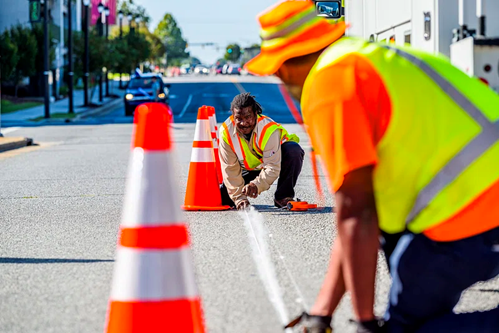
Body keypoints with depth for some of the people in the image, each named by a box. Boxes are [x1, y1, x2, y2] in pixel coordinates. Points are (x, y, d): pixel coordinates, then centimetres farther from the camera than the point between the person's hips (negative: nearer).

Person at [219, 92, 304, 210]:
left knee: (293, 150, -35)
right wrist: (239, 198, -24)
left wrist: (257, 185, -54)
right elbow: (230, 168, -19)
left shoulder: (269, 129, -35)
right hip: (249, 169, 3)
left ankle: (283, 197, -19)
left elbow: (272, 167, -37)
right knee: (222, 198, -12)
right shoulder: (226, 131, -25)